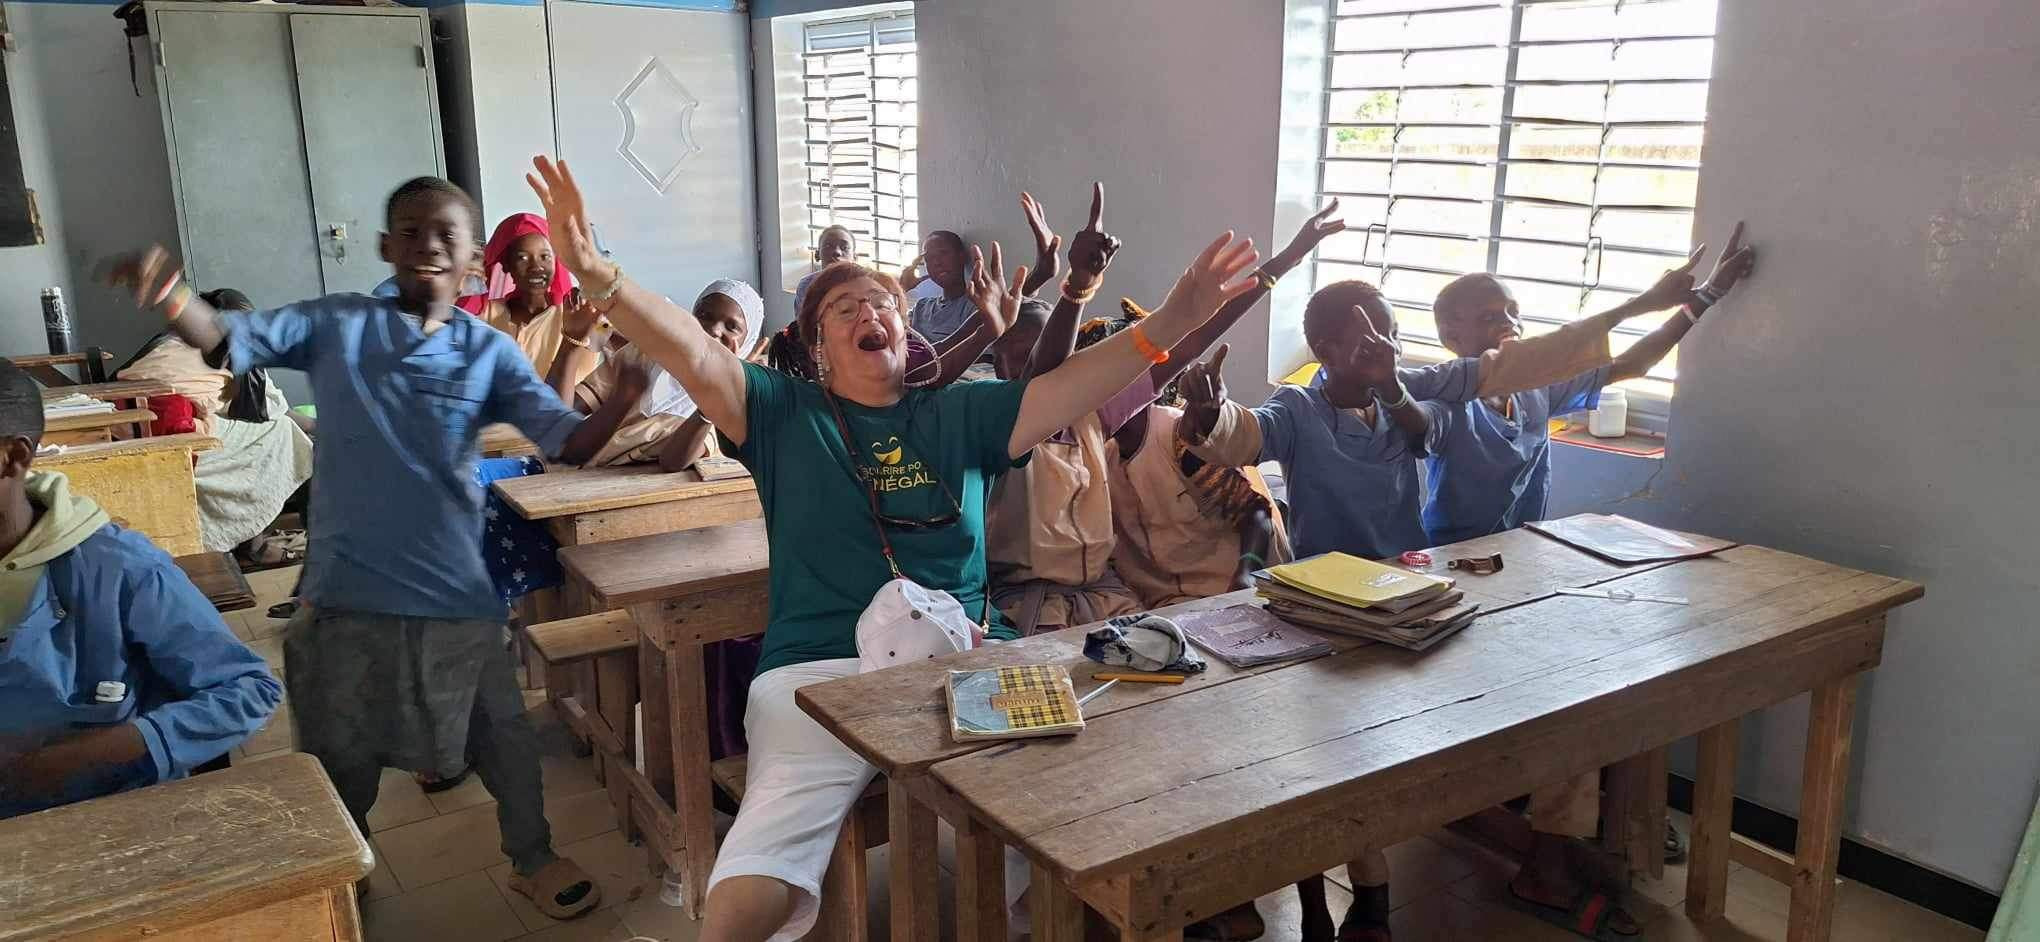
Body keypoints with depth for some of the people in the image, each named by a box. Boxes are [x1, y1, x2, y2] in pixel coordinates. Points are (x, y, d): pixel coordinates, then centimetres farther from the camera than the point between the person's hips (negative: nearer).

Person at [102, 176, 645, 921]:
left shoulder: (490, 352, -3)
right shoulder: (335, 325, -1)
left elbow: (569, 444, -9)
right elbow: (225, 341, -8)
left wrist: (623, 398, -28)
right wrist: (166, 292, -30)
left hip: (453, 592, 0)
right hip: (347, 591, 0)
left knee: (503, 735, 15)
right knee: (339, 755, 19)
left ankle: (531, 858, 39)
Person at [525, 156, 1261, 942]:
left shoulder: (959, 415, 17)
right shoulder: (785, 415, 12)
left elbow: (1066, 391, 6)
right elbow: (694, 356, -3)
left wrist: (1169, 324, -8)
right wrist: (596, 273, -19)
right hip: (822, 667, -2)